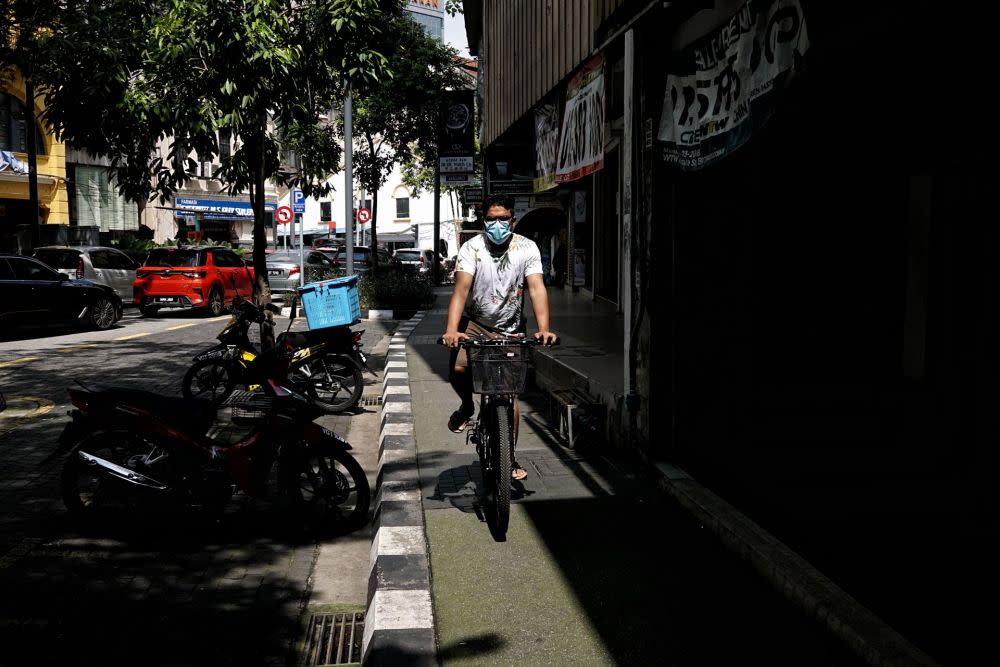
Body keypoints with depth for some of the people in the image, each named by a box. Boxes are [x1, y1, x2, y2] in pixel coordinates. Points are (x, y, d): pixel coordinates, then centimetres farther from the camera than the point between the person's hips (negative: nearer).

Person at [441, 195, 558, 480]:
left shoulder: (527, 248, -8)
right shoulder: (472, 247, -10)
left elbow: (537, 288, -18)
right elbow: (461, 288, -21)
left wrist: (544, 329, -34)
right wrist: (451, 330, -36)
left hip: (510, 329, 0)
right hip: (474, 323, 0)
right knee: (457, 370, -26)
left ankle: (510, 459, 13)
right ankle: (467, 406, 9)